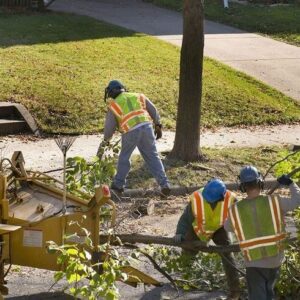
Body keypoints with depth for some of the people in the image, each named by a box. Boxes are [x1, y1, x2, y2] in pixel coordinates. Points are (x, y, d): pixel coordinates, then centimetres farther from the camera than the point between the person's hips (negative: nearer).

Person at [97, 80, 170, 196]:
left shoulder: (114, 105, 13)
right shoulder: (139, 96, 21)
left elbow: (109, 127, 12)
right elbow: (153, 111, 16)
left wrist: (105, 140, 28)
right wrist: (158, 126, 22)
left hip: (130, 132, -2)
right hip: (147, 127, 2)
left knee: (124, 157, 18)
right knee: (152, 157, 8)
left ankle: (118, 184, 27)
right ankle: (164, 184, 1)